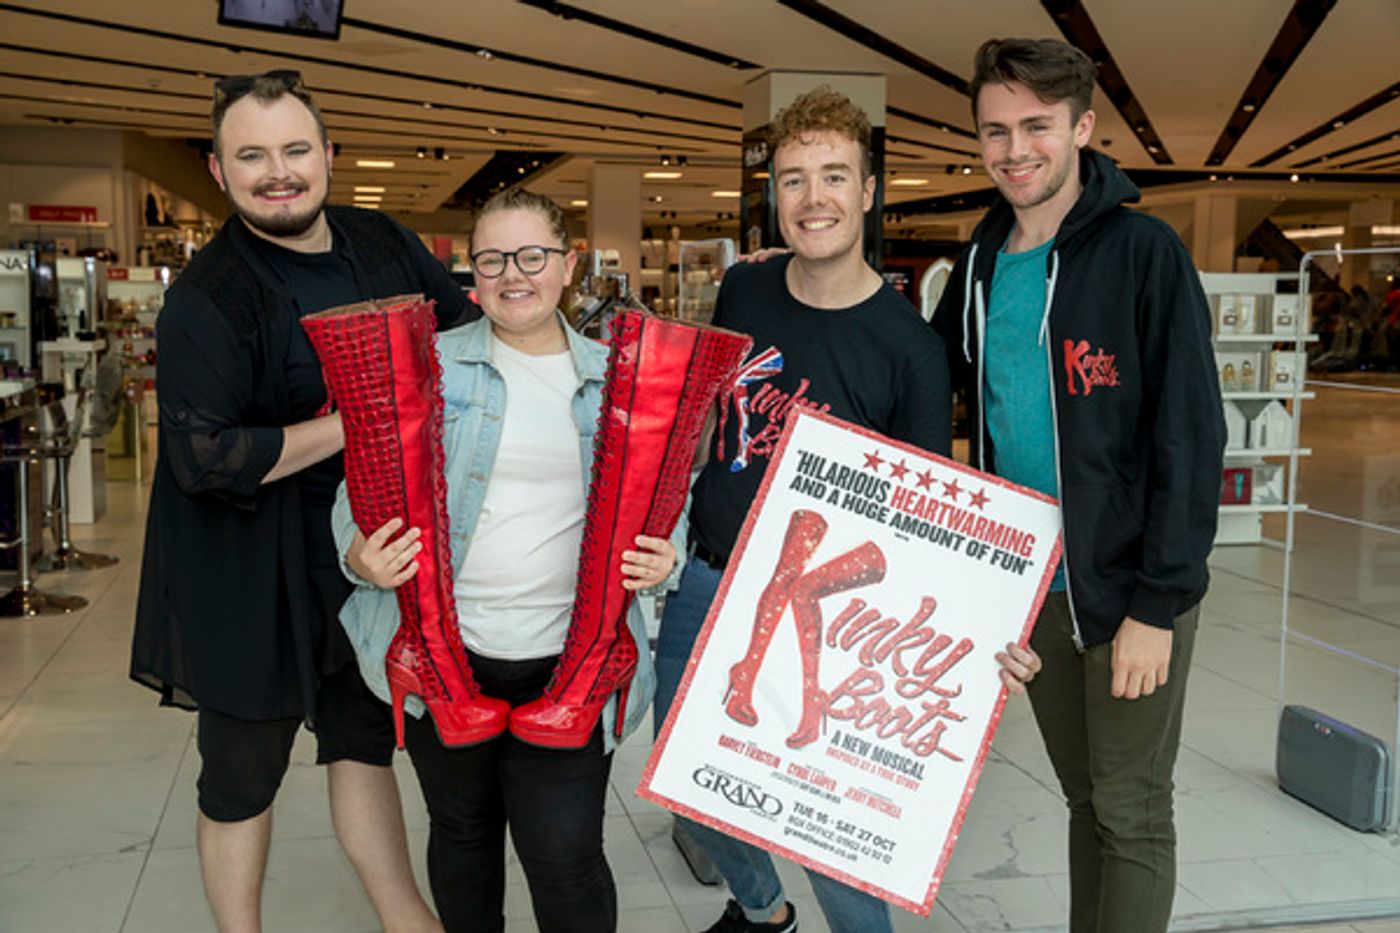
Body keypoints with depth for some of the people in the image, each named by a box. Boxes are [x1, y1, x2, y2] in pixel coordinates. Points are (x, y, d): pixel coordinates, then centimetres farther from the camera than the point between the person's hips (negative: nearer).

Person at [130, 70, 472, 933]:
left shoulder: (385, 246, 1)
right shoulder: (205, 299, -17)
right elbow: (203, 459, -25)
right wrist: (358, 422, -23)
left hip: (370, 553, 6)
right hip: (254, 576, -5)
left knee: (365, 737, 20)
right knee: (244, 771, 10)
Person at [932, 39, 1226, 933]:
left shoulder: (1143, 252, -12)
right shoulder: (983, 263, 6)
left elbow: (1191, 439, -14)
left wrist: (1157, 604, -17)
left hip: (1130, 588, -5)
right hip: (1029, 583, 6)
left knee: (1132, 812, 5)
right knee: (1084, 797, 18)